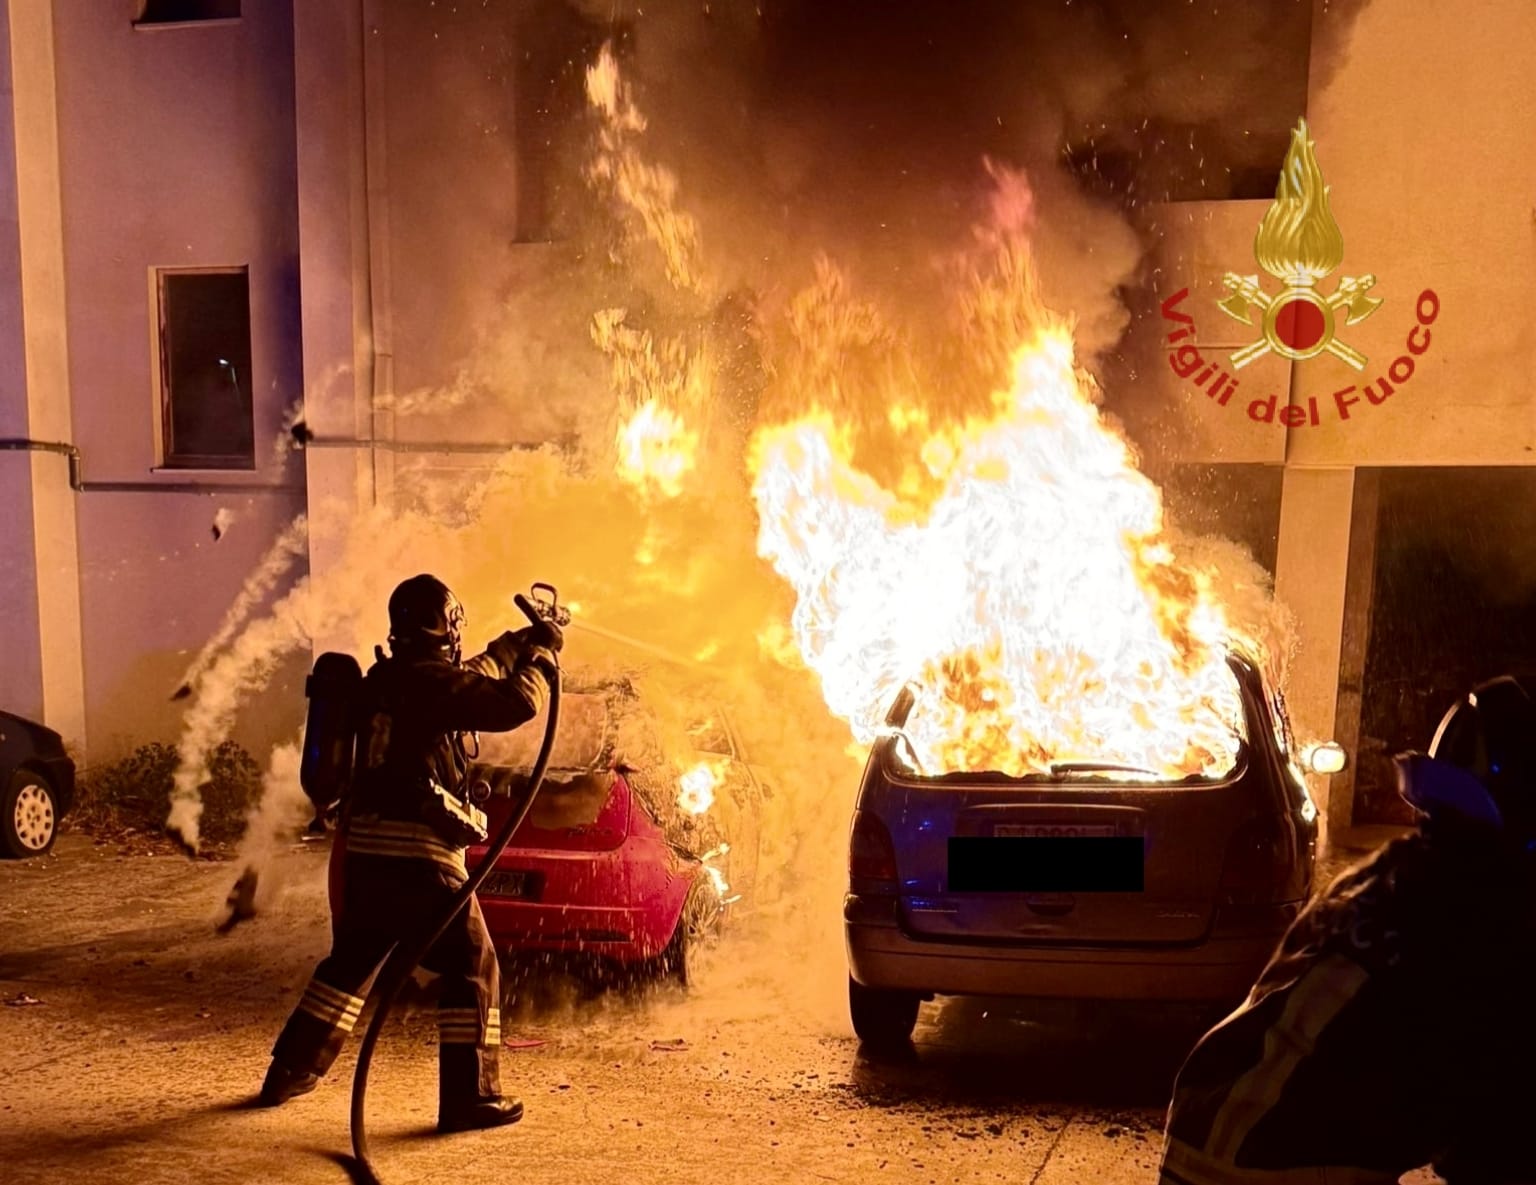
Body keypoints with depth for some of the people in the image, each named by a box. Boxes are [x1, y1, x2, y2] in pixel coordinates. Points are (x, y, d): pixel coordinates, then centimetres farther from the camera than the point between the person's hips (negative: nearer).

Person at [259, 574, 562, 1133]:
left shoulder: (384, 677, 14)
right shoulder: (435, 681, -12)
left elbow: (469, 676, 28)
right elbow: (515, 704, -16)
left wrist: (518, 642, 32)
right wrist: (542, 657, 1)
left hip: (362, 846, 8)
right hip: (419, 853, -8)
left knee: (350, 962, 24)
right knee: (473, 970, 3)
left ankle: (289, 1073, 31)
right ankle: (470, 1097, 3)